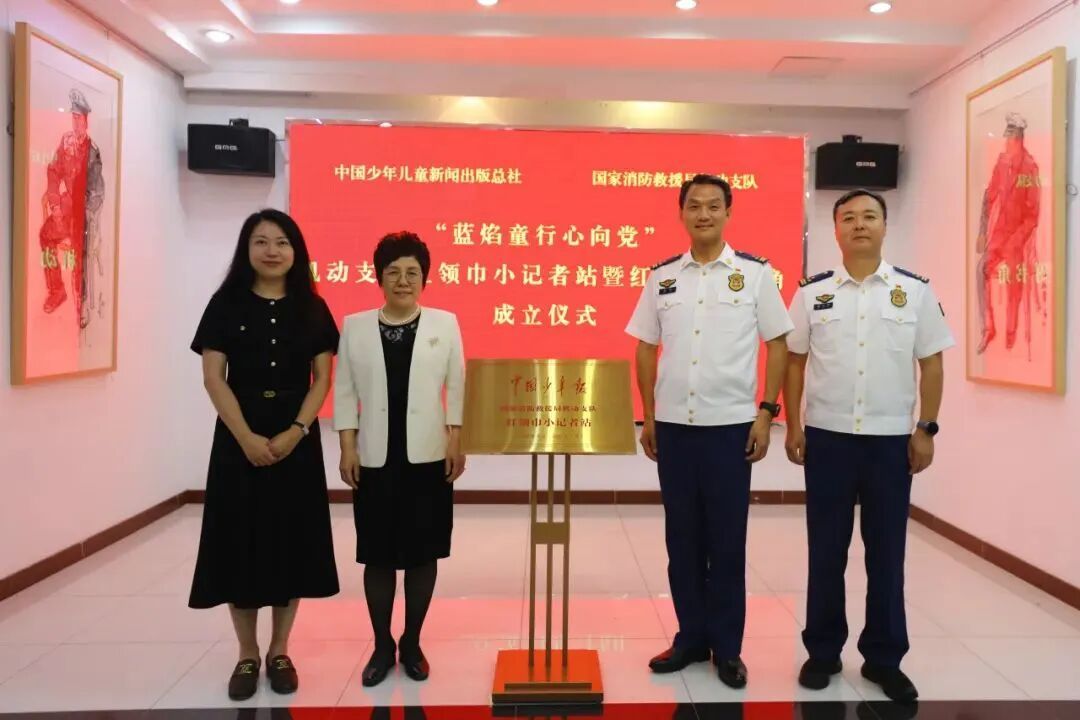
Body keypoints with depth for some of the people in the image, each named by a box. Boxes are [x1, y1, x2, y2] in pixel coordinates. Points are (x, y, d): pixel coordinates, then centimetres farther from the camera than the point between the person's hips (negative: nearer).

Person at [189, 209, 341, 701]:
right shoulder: (226, 304, 1)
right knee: (240, 542, 3)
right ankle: (247, 655, 19)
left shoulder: (311, 308, 4)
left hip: (296, 440, 1)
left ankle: (279, 652, 20)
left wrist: (294, 433, -13)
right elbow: (213, 376, -4)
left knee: (291, 542, 5)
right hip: (240, 439, 0)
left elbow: (322, 378, 0)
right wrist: (246, 437, -14)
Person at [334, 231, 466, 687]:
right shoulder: (355, 326, 4)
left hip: (427, 458, 0)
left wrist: (456, 444, -5)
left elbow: (457, 387, 1)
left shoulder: (445, 323, 2)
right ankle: (382, 645, 24)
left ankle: (412, 643, 24)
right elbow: (345, 391, 4)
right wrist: (347, 449, -2)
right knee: (377, 555, 7)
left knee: (423, 553, 8)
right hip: (375, 460, 1)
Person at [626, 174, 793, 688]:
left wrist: (766, 413, -5)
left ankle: (726, 646, 19)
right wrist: (648, 417, 6)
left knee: (727, 539, 5)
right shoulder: (662, 276, 6)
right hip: (673, 425, 3)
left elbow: (778, 345, 1)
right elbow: (646, 348, 10)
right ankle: (691, 637, 24)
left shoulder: (755, 272, -1)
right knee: (682, 537, 10)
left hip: (731, 424, -2)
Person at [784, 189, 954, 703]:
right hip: (827, 436, 0)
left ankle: (884, 658, 23)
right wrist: (793, 426, 0)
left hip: (891, 438, 0)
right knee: (826, 550, 8)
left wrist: (926, 429, -1)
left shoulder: (915, 290, 2)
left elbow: (932, 364, 5)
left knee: (886, 551, 8)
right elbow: (795, 362, 6)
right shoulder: (812, 291, 2)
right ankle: (823, 650, 22)